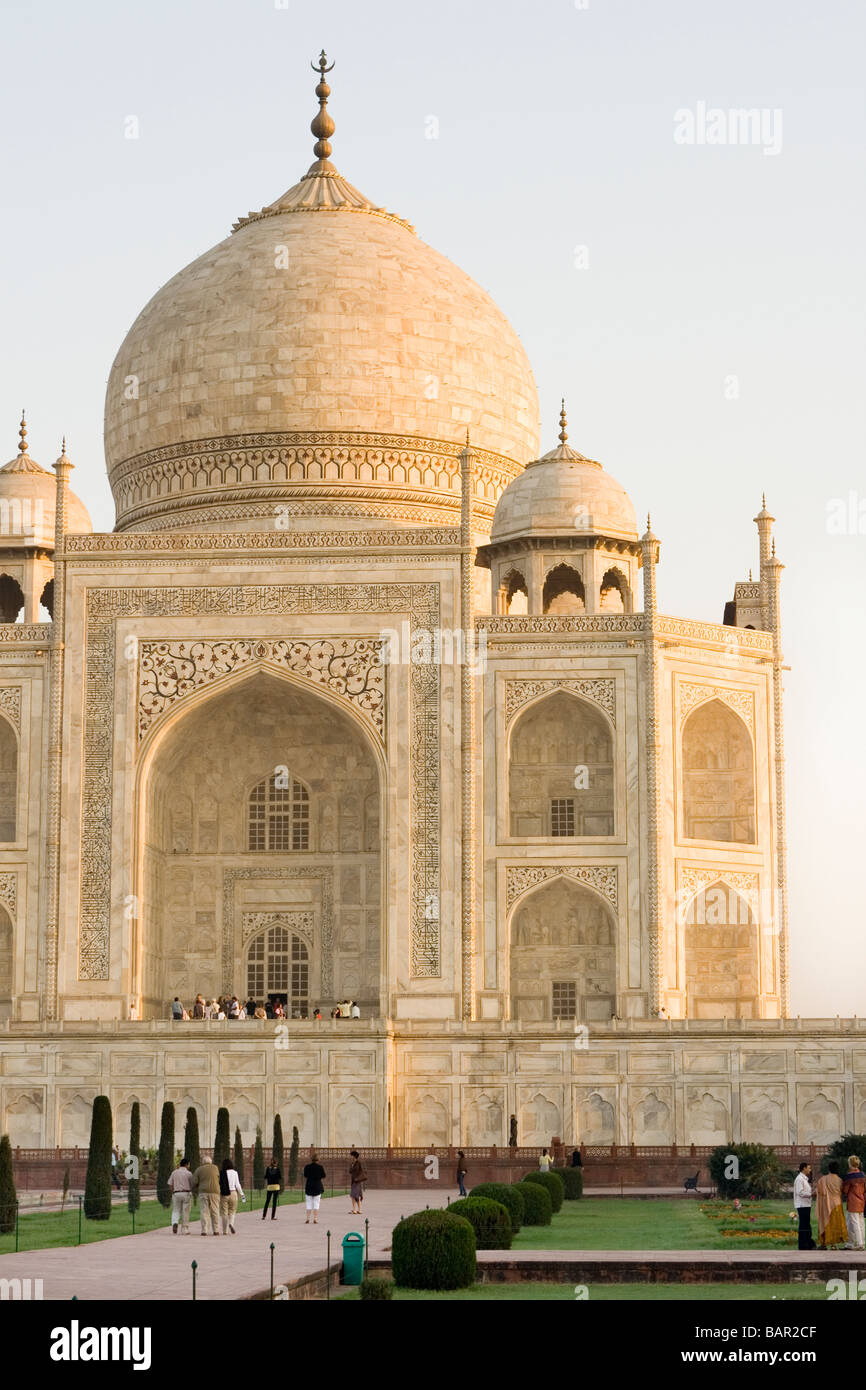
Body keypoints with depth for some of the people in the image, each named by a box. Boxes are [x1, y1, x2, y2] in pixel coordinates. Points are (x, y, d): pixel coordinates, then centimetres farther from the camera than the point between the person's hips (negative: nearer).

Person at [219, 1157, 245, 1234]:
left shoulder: (221, 1173, -3)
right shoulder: (234, 1172, 0)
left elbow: (218, 1185, -5)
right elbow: (237, 1185, 0)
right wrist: (242, 1195, 7)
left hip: (223, 1194, -1)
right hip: (233, 1193, 1)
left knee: (223, 1213, 6)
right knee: (232, 1211, 12)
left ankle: (224, 1231, 5)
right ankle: (231, 1223, -16)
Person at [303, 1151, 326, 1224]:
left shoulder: (307, 1167, -4)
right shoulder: (320, 1167, -7)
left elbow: (305, 1178, 2)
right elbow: (324, 1176, 2)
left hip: (309, 1186, 1)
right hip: (317, 1186, -1)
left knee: (309, 1204, 7)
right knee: (316, 1203, 5)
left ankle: (307, 1219, 3)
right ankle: (315, 1219, 1)